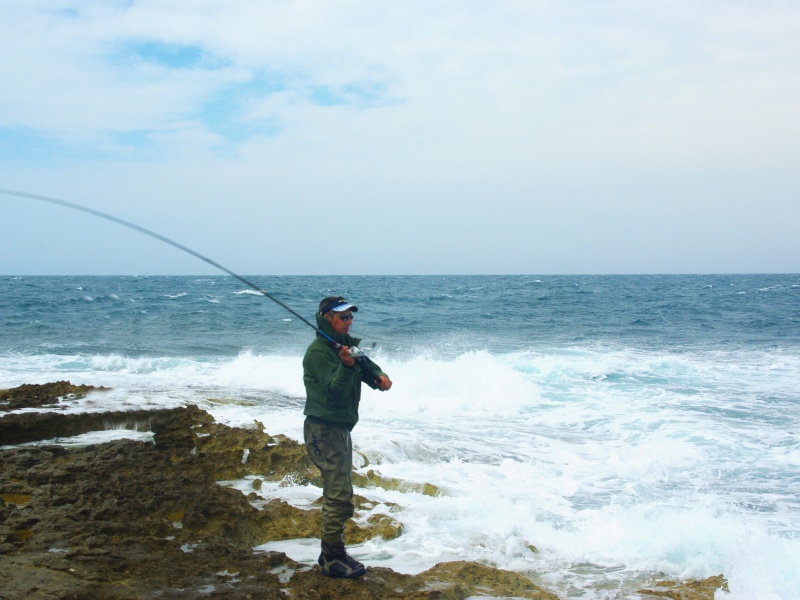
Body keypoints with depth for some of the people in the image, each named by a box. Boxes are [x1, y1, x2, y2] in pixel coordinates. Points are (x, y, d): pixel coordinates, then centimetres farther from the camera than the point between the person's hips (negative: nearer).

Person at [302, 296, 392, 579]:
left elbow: (368, 366, 12)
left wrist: (380, 376, -10)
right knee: (340, 495, -11)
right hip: (324, 430, -10)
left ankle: (331, 553, 29)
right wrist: (346, 366, -40)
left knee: (337, 493, 17)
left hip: (340, 428, 10)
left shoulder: (346, 345, 12)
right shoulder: (318, 351, -16)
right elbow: (335, 391, -24)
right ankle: (333, 560, -3)